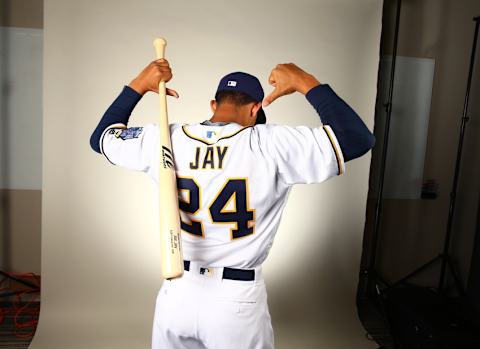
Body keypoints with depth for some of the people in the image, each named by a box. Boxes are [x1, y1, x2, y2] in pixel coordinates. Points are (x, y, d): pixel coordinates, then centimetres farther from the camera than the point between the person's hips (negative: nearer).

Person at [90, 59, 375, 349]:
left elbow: (101, 137, 11)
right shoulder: (269, 146, -18)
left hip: (176, 292, 3)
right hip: (238, 300, -3)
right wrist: (307, 84, -8)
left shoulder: (164, 140, -7)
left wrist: (138, 86, 10)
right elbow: (358, 139, -14)